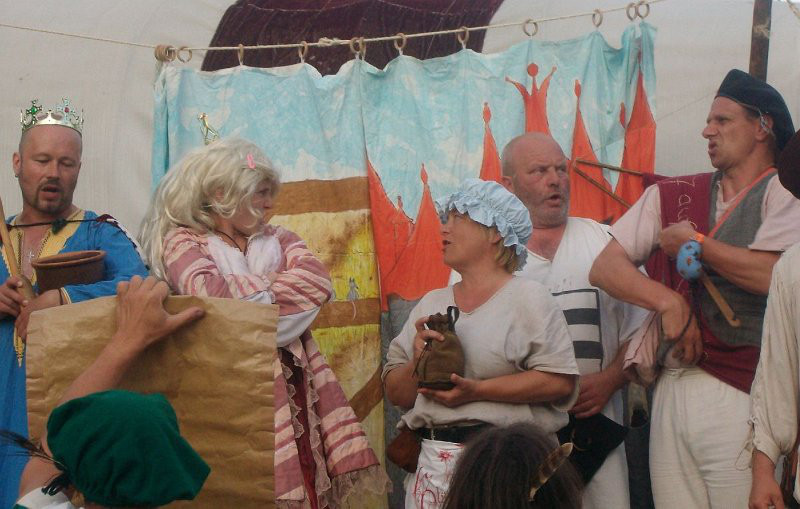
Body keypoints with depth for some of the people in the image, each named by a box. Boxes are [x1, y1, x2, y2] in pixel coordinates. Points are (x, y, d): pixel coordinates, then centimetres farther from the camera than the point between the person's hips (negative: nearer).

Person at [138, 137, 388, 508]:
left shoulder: (278, 239, 19)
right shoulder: (182, 241, 4)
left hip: (294, 387, 4)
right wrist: (272, 287, -1)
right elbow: (209, 292, -16)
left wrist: (242, 292, -7)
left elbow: (317, 280, -1)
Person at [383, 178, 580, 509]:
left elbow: (560, 381, -14)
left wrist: (477, 390, -19)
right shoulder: (431, 304, 15)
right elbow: (396, 394, 14)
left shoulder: (527, 298, -1)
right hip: (432, 466, 5)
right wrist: (418, 362, -7)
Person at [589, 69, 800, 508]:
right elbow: (604, 268, 9)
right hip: (671, 387, 4)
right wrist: (668, 302, -7)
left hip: (739, 395, -4)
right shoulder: (670, 196, 15)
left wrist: (694, 243, -1)